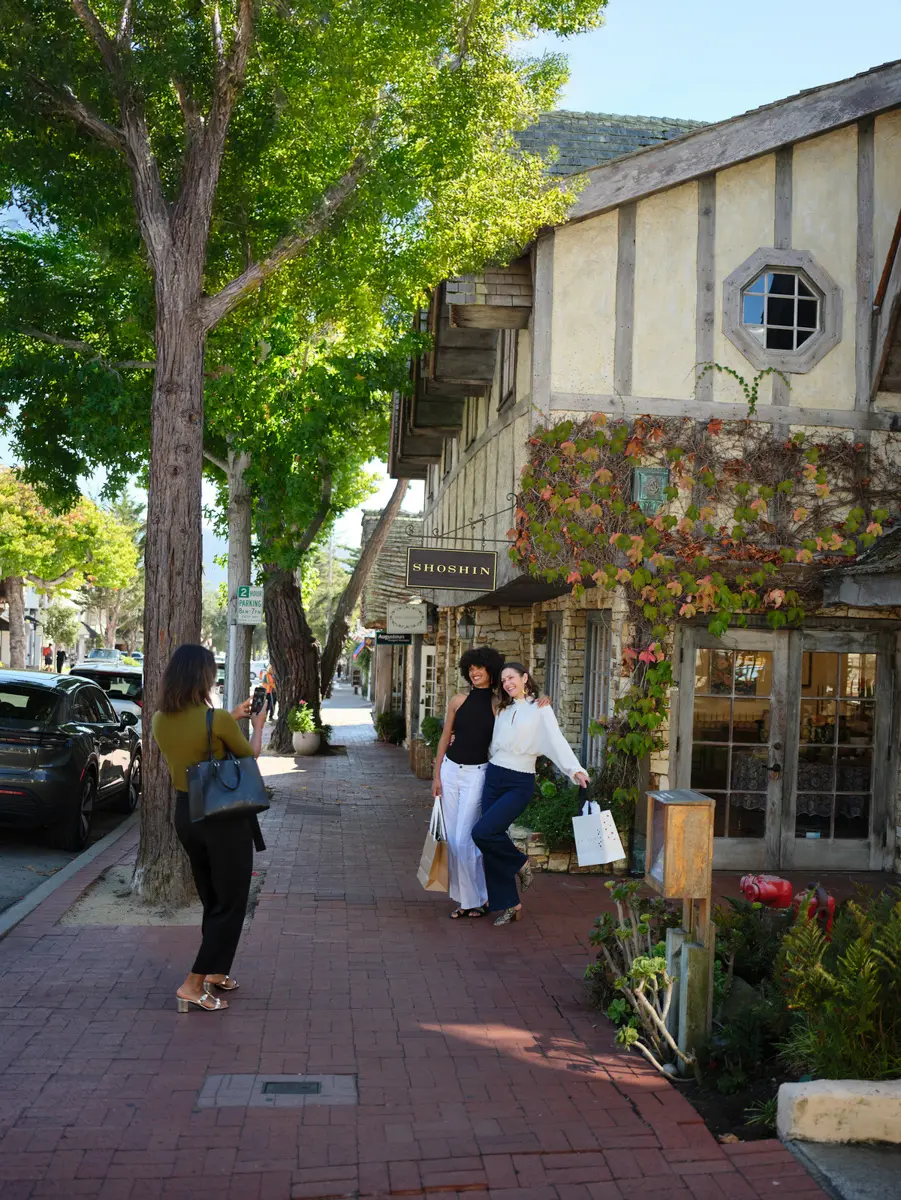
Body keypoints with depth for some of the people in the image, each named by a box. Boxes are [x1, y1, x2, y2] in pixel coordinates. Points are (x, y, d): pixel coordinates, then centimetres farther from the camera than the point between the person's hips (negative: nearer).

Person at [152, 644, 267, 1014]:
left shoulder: (161, 720, -2)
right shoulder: (218, 720, -21)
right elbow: (249, 756, -3)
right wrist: (257, 726, 14)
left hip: (185, 814, 7)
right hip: (224, 818, -7)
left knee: (212, 900, 23)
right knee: (230, 904, 6)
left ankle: (215, 972, 33)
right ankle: (193, 985, 3)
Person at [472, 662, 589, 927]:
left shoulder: (540, 709, -4)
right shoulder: (503, 711, 14)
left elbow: (557, 741, -17)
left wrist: (577, 771, -30)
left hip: (519, 784, -6)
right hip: (493, 778, 6)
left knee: (482, 832, -20)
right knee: (491, 842, 3)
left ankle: (519, 862, 8)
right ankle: (510, 904, 15)